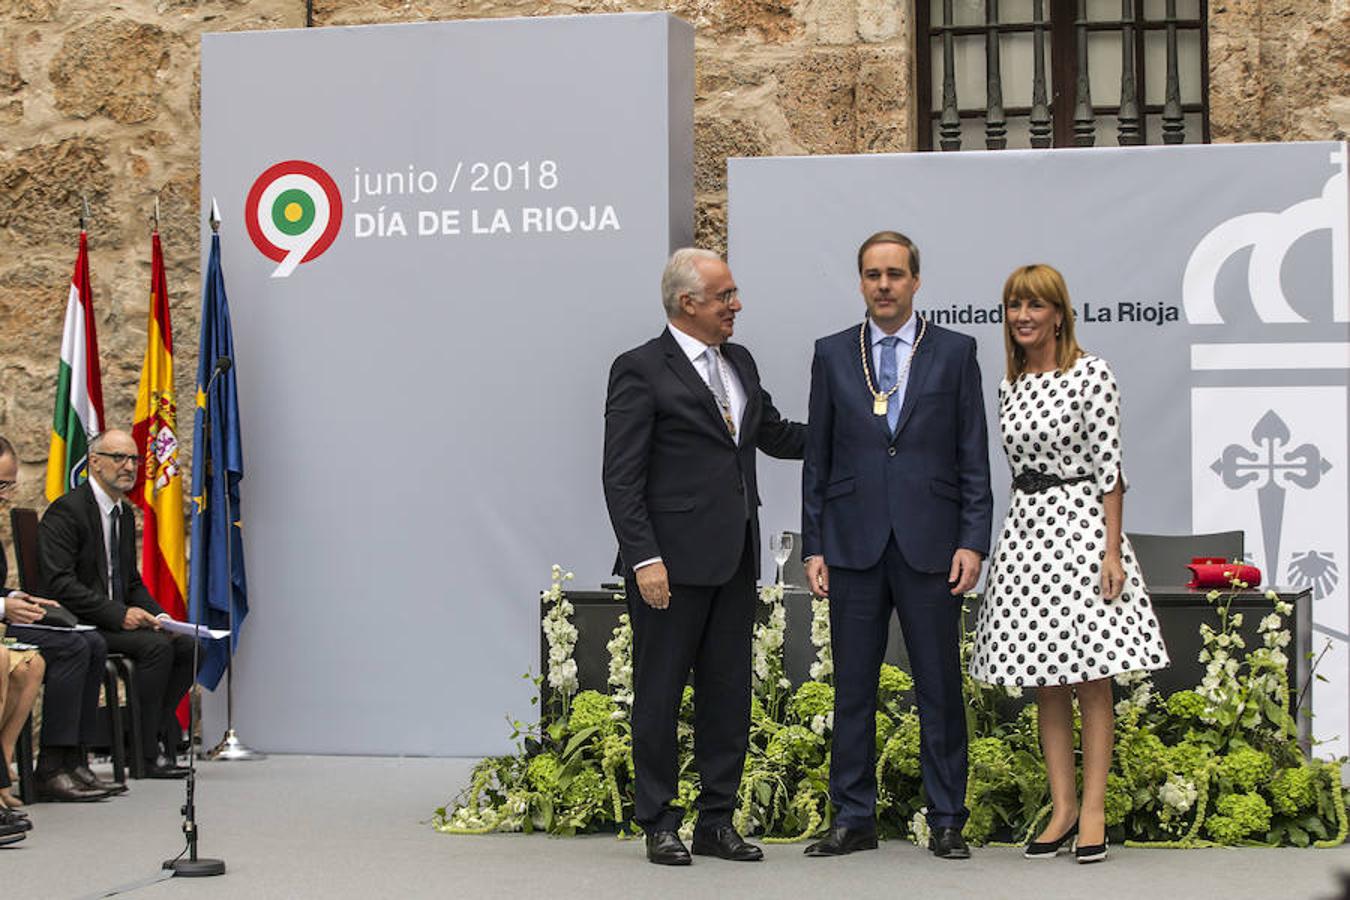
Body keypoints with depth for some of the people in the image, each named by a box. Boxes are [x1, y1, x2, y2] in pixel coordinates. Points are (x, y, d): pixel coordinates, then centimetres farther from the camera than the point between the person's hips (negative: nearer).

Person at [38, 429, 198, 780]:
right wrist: (119, 615, -24)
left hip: (118, 618, 9)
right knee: (156, 646, -27)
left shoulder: (125, 514, 17)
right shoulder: (66, 511, -11)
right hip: (78, 624, -9)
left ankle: (160, 734, -4)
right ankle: (147, 754, -21)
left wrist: (156, 615, 0)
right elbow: (60, 583, -20)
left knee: (186, 646, -10)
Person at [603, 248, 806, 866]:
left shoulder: (739, 363, 14)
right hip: (672, 562, -7)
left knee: (728, 694, 9)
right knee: (660, 694, 2)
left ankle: (717, 821, 17)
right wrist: (644, 557, -19)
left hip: (733, 560, 7)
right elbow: (621, 478, -12)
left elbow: (776, 436, 25)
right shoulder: (641, 371, -8)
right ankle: (659, 826, 10)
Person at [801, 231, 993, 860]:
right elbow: (817, 458, 9)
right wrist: (813, 547, 3)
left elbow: (974, 457, 3)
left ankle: (946, 822, 10)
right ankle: (853, 819, 14)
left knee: (940, 688, 2)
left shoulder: (954, 353, 5)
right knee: (852, 688, 5)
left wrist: (972, 542, -5)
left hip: (930, 545, -1)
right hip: (854, 545, 1)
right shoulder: (832, 355, 9)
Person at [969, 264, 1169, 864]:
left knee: (1090, 677, -3)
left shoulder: (1090, 374, -6)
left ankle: (1093, 810, 1)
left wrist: (1112, 550, -14)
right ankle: (1063, 806, 12)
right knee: (1045, 683, 7)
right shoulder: (1009, 387, 12)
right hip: (1025, 528, 6)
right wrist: (1021, 526, 15)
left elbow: (1109, 466, -9)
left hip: (1080, 523, -6)